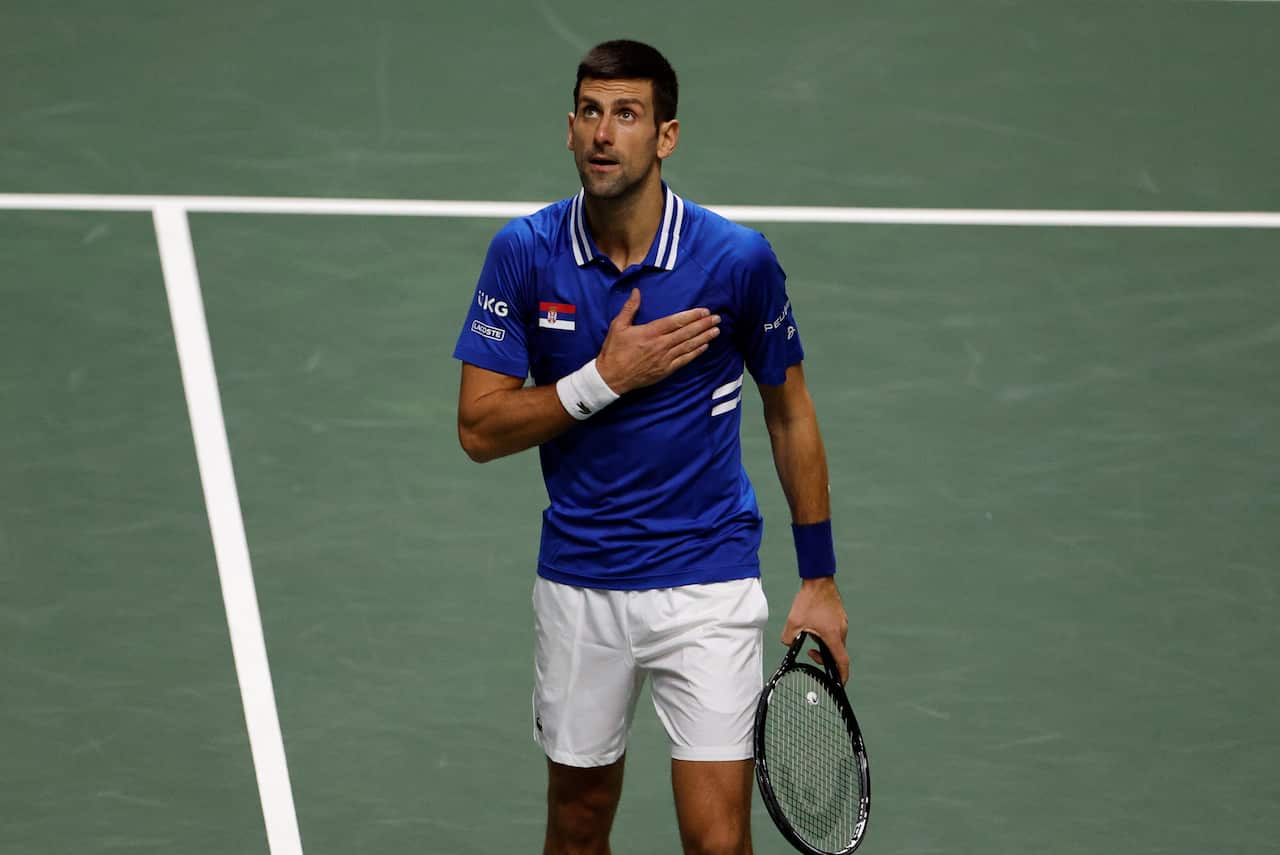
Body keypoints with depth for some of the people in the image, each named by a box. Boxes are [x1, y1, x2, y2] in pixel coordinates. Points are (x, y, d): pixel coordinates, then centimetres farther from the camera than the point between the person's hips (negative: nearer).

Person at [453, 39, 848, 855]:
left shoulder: (737, 258, -12)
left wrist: (820, 579, 3)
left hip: (708, 583, -2)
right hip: (579, 585, 2)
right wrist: (605, 377, -20)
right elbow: (479, 429, -6)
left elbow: (790, 414, 2)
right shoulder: (525, 252, -8)